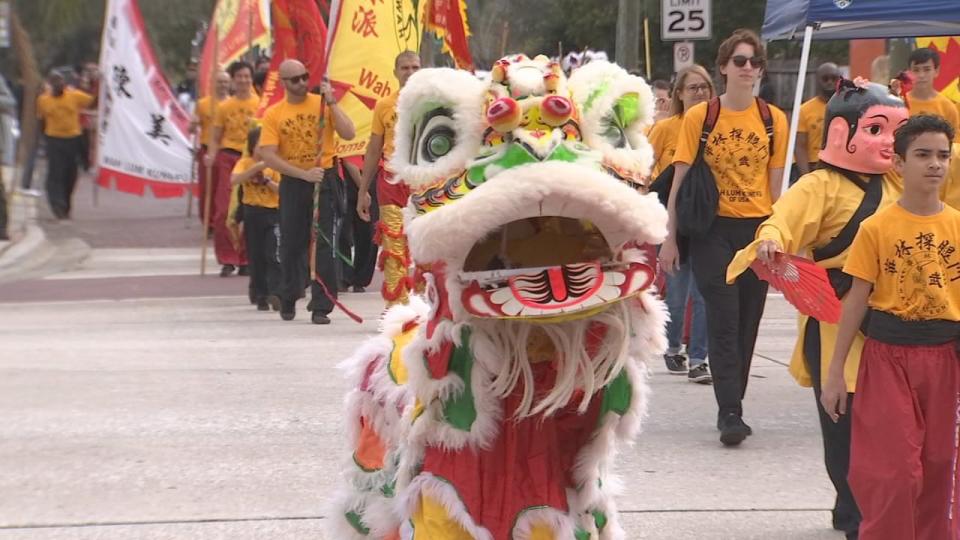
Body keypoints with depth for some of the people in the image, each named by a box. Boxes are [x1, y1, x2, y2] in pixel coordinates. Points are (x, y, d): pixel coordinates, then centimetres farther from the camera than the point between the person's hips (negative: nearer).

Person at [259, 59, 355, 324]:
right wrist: (304, 174, -15)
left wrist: (332, 104, -15)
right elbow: (268, 156, -7)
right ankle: (288, 301, 27)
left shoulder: (322, 104, 1)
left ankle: (321, 307, -4)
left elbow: (348, 134, -9)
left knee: (323, 244, -6)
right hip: (292, 182, 1)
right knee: (291, 244, 9)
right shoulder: (273, 114, 0)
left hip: (325, 178, -1)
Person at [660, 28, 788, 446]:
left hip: (757, 229, 3)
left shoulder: (774, 120, 4)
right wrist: (670, 238, -3)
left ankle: (730, 409, 17)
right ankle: (731, 413, -9)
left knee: (747, 323, 6)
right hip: (713, 229, -3)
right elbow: (680, 180, 0)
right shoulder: (699, 117, -2)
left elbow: (776, 185, 8)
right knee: (724, 322, -9)